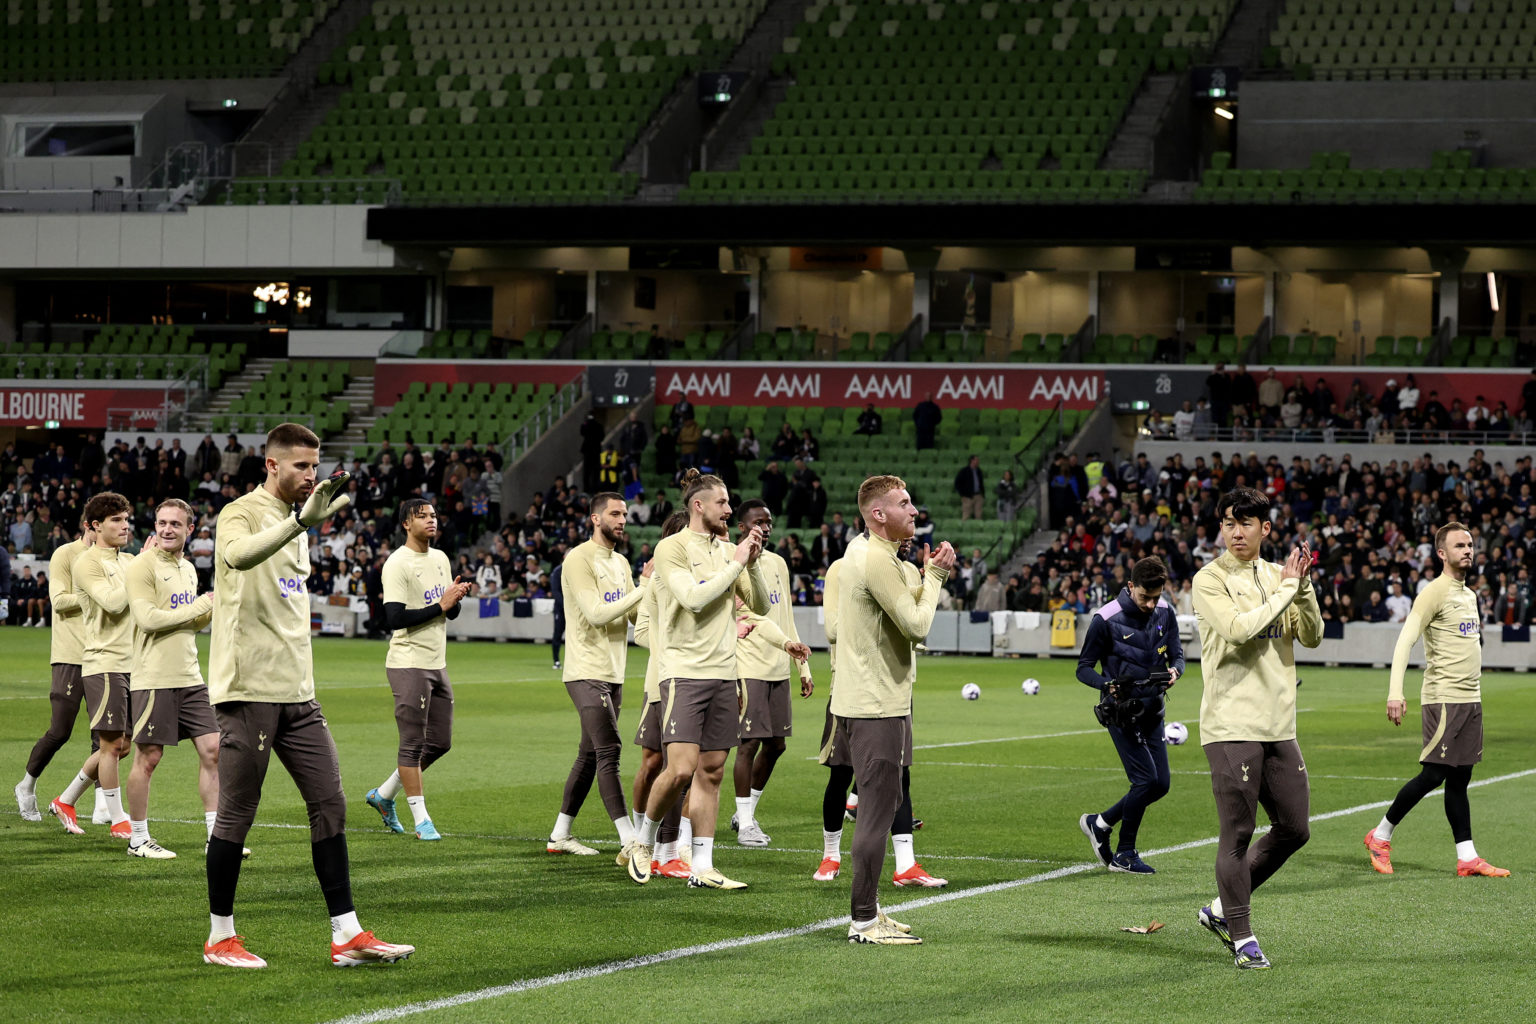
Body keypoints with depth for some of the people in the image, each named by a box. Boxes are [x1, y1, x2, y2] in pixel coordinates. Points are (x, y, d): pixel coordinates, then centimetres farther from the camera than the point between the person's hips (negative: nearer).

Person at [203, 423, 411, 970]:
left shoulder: (295, 522, 18)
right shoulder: (240, 513, -9)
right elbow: (238, 555, -33)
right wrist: (301, 522, -45)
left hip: (296, 693, 8)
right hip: (248, 688, -8)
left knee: (329, 803, 3)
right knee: (237, 813, -1)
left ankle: (346, 934, 4)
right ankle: (220, 937, 9)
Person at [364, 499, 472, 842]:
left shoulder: (441, 559, 13)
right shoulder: (398, 564, -12)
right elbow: (394, 618, -20)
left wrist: (457, 597, -4)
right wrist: (440, 605, -19)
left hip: (437, 664, 8)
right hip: (409, 665, -8)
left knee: (439, 743, 12)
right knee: (413, 744, -3)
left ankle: (384, 795, 26)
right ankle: (421, 820, 3)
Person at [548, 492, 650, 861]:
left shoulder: (620, 563, 17)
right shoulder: (579, 560, -11)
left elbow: (637, 615, 13)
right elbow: (597, 613, -20)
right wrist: (643, 588, -19)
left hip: (613, 674, 9)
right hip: (587, 673, -9)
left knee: (590, 755, 12)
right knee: (608, 752, -16)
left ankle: (560, 836, 20)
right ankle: (630, 843, -22)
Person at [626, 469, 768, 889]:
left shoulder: (728, 550, 13)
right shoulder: (672, 548, -6)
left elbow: (760, 606, 14)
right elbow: (694, 598, -19)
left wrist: (753, 564, -2)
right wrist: (736, 563, -13)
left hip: (723, 673, 6)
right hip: (686, 670, -6)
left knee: (711, 772, 4)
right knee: (681, 769, -13)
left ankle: (702, 867, 7)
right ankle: (644, 842, 10)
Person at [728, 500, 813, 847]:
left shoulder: (778, 564, 16)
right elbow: (753, 613, -21)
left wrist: (803, 667, 17)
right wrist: (786, 642, -35)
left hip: (779, 668, 7)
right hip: (749, 666, -7)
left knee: (775, 744, 9)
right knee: (749, 743, -8)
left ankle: (746, 811, 24)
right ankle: (745, 823, 0)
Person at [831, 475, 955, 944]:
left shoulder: (864, 553, 16)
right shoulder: (876, 560, -17)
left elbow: (906, 613, 20)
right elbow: (916, 625, -19)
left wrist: (931, 575, 7)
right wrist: (933, 577, -6)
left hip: (879, 701, 11)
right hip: (875, 707, -11)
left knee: (880, 808, 16)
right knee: (877, 812, -8)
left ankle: (869, 911, 23)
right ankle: (864, 921, -6)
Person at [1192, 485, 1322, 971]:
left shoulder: (1276, 575, 13)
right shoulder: (1210, 580, -5)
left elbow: (1311, 636, 9)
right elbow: (1239, 628, -20)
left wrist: (1303, 587, -6)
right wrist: (1286, 588, -12)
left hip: (1278, 725, 7)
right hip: (1231, 725, -7)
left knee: (1293, 829, 9)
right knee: (1237, 835, -5)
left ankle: (1222, 908, 23)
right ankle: (1242, 936, 4)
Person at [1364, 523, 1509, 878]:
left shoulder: (1469, 595, 16)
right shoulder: (1434, 593, -10)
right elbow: (1405, 641, -16)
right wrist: (1395, 692, -24)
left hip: (1470, 700, 8)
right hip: (1443, 699, -8)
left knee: (1459, 778, 7)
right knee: (1433, 775, -8)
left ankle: (1467, 858, 6)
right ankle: (1380, 836, 5)